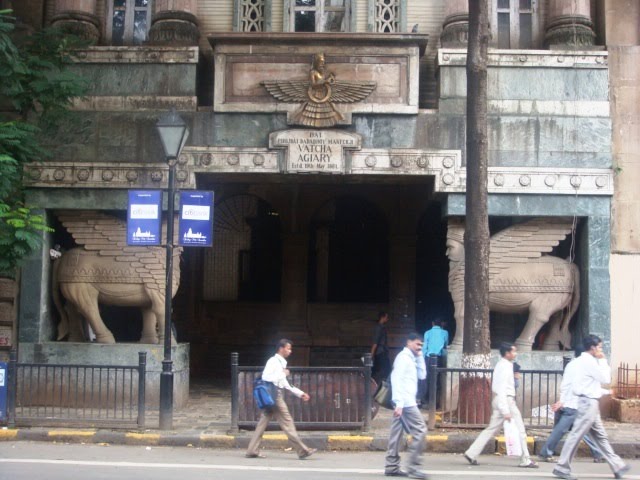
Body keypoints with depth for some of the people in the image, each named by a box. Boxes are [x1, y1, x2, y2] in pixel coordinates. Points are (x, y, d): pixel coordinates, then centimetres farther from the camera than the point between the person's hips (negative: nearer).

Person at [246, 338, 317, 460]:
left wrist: (300, 393, 21)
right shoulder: (273, 361, -10)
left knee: (263, 424, 7)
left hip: (276, 396, 9)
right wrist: (282, 374, -14)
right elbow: (265, 377, -22)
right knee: (287, 423, -5)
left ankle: (252, 451, 8)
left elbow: (285, 384, 25)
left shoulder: (281, 363, 19)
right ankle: (303, 451, -1)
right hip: (274, 396, -9)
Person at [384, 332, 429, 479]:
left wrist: (420, 357, 10)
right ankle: (412, 466, -9)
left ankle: (391, 467, 9)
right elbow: (397, 380, -18)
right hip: (405, 402, -10)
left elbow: (422, 375, 19)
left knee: (396, 433, 8)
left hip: (404, 402, 10)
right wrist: (399, 403, -24)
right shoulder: (403, 357, -10)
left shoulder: (411, 359, 20)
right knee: (420, 430, -10)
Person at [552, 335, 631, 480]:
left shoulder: (584, 360, 17)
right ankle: (562, 468, -2)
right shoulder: (589, 361, -14)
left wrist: (605, 391, 16)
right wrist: (603, 361, -1)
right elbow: (606, 379, -11)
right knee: (576, 435, -6)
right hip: (589, 402, -11)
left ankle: (617, 466, 19)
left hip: (589, 402, 11)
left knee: (600, 436, 13)